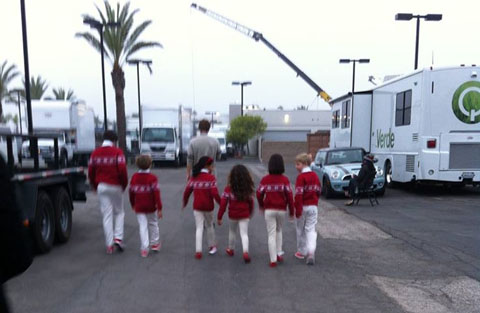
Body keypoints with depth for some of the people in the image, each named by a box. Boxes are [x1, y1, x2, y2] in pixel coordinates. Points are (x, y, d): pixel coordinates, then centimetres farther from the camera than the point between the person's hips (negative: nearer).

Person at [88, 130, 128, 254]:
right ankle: (118, 238, 2)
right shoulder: (117, 152, -7)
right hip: (115, 187, -3)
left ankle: (109, 245, 8)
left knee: (107, 216, 7)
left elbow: (91, 172, 7)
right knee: (119, 212, 15)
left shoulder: (95, 153, 6)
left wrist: (95, 187, 19)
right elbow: (122, 170, -15)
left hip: (101, 187, 3)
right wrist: (124, 185, 0)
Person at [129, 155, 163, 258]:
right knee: (153, 224, 16)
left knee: (143, 226, 4)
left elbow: (131, 192, 6)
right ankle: (155, 244, 27)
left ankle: (144, 248, 1)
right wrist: (159, 208, -14)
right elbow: (156, 193, -16)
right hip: (151, 207, -2)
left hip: (139, 208, 2)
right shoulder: (152, 178, -12)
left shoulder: (134, 177, 0)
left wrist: (133, 205, 20)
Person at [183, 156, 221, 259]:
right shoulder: (211, 177, -11)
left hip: (197, 207, 2)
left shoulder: (194, 177, 1)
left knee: (199, 228, 7)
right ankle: (212, 247, 31)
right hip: (208, 207, -2)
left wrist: (185, 202, 18)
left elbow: (187, 191, 2)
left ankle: (198, 251, 0)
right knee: (209, 226, 18)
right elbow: (215, 193, -18)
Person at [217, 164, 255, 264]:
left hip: (233, 215, 0)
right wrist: (250, 213, 23)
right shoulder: (248, 189, -4)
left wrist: (219, 217, -5)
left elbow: (223, 204, -12)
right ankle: (245, 251, -18)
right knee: (244, 234, 3)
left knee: (232, 231, 22)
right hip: (245, 215, 1)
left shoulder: (229, 189, -12)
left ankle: (231, 249, 38)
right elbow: (251, 202, 5)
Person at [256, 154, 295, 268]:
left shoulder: (265, 179, -4)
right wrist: (291, 211, 0)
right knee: (279, 230, 24)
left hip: (269, 210, -1)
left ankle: (273, 260, 4)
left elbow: (259, 193, -2)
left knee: (271, 234, 5)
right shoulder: (284, 179, -6)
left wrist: (261, 205, 18)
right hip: (281, 210, 1)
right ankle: (279, 253, 20)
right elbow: (289, 195, -9)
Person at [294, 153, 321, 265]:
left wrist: (298, 209, -19)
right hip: (313, 206, 5)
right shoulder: (315, 175, 5)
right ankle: (311, 252, -12)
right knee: (311, 230, 5)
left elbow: (299, 194, -20)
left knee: (301, 229, 12)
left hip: (303, 207, -5)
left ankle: (301, 252, 24)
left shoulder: (301, 177, -15)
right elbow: (318, 191, 12)